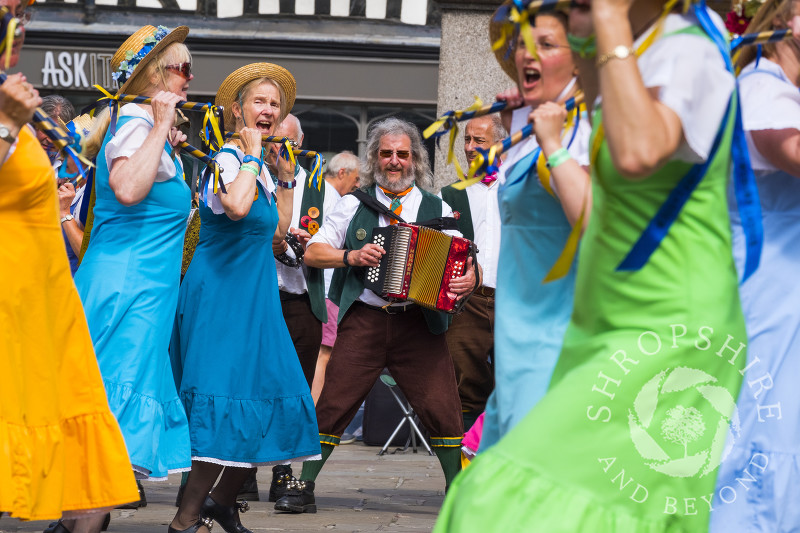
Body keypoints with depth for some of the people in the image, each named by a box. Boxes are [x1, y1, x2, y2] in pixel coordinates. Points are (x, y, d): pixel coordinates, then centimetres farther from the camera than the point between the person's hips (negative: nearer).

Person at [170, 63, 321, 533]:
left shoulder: (258, 166, 15)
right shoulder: (228, 159, -12)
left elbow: (277, 231, 20)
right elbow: (236, 207, -34)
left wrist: (287, 177, 14)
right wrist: (253, 156, -20)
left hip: (253, 294, 9)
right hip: (221, 293, -9)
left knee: (269, 396, 5)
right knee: (227, 402, -14)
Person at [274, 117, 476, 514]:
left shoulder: (437, 209, 12)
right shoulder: (354, 205, 12)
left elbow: (464, 263, 12)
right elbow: (312, 253, 10)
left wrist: (469, 278, -11)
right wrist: (351, 257, -7)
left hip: (419, 324, 0)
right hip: (364, 321, 0)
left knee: (442, 411, -7)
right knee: (332, 405, -3)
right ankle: (302, 489, 6)